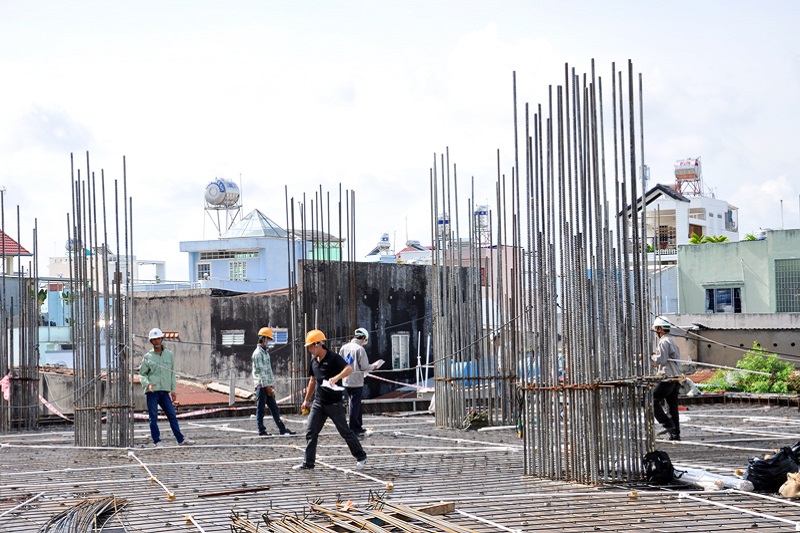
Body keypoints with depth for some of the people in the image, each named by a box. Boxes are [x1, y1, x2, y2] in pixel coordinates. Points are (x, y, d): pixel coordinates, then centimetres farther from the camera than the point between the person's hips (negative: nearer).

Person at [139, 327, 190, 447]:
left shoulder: (169, 354, 12)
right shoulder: (148, 357, 3)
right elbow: (142, 374, 5)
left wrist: (173, 390, 14)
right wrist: (147, 384, -14)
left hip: (165, 391, 2)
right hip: (152, 391, -2)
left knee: (172, 415, 0)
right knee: (153, 417, -2)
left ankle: (180, 439, 2)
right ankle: (156, 441, 3)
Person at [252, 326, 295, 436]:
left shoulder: (266, 353, 19)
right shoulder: (258, 353, -11)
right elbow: (261, 371, -16)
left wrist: (272, 384, 14)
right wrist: (267, 387, -18)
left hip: (268, 386, 9)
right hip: (261, 386, -9)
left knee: (275, 409, 9)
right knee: (260, 409, -3)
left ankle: (282, 429, 11)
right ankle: (261, 430, -1)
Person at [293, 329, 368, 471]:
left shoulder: (333, 357, -12)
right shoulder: (314, 361, 11)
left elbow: (349, 368, -26)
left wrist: (336, 377, -43)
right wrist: (306, 400, 24)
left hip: (334, 403, -7)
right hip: (318, 403, 7)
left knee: (345, 431, 2)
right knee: (311, 433, -1)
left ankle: (361, 457, 18)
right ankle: (308, 463, 3)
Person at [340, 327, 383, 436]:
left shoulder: (344, 348, 6)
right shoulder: (360, 349, -15)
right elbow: (364, 367, -16)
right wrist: (374, 366, 2)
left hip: (346, 381, 7)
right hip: (356, 382, -7)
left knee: (355, 404, 18)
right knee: (355, 405, 0)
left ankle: (358, 427, 26)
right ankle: (353, 430, 2)